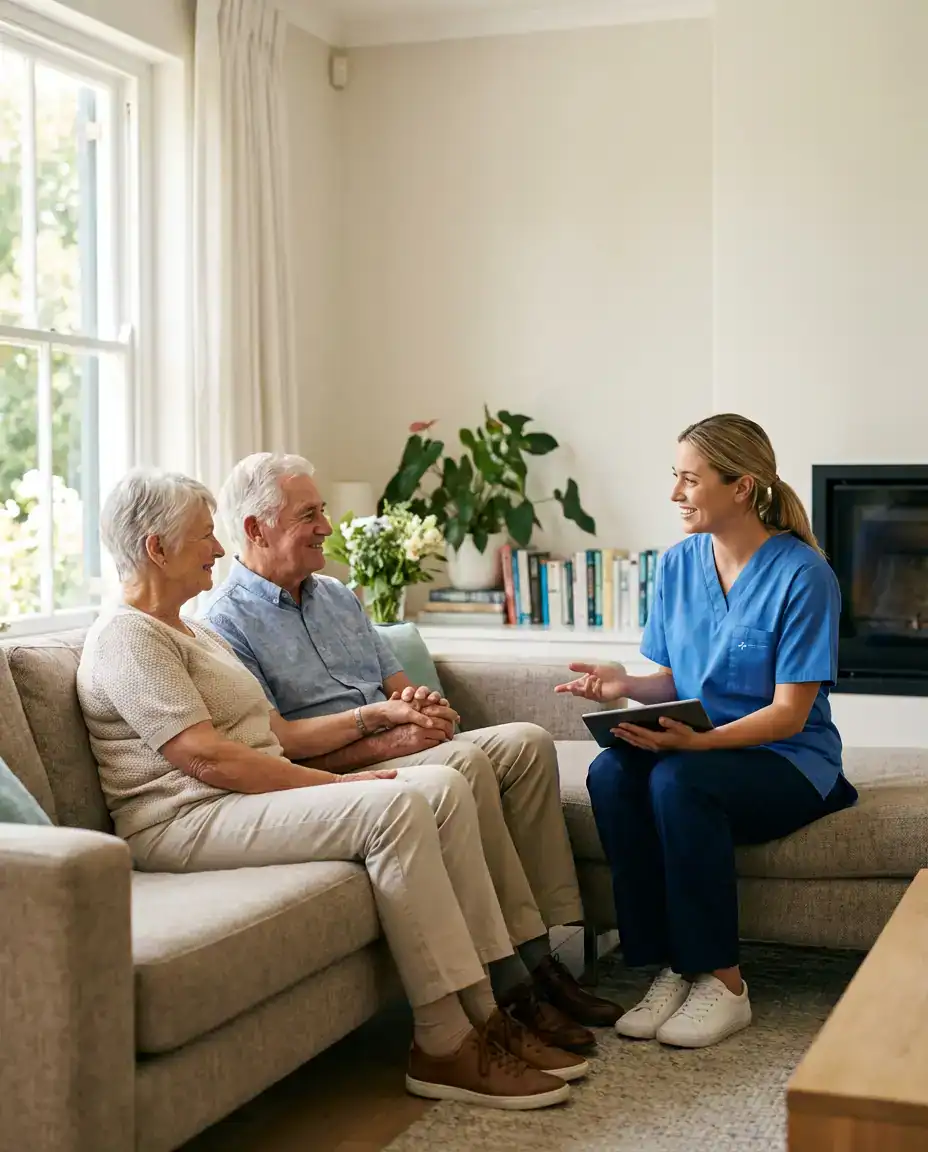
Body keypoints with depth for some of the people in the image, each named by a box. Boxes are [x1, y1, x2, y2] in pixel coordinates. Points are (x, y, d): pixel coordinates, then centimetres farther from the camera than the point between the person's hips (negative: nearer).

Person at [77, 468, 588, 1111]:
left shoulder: (196, 633, 25)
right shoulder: (126, 638, -8)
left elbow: (273, 733, 19)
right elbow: (206, 757, -18)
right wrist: (337, 784, -17)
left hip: (257, 794, 10)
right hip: (185, 823, -10)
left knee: (444, 787, -9)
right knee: (394, 807, -27)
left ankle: (483, 1013, -10)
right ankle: (442, 1048, -23)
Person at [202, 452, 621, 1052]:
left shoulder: (337, 596, 22)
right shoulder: (228, 623, -4)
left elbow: (400, 686, 20)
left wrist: (422, 705, -4)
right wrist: (374, 718, -18)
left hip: (397, 750, 8)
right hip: (328, 776, -8)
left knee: (527, 742, -15)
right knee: (466, 764, -31)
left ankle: (547, 948, -18)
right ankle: (519, 983, -29)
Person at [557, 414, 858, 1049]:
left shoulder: (803, 574, -13)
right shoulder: (679, 563, 5)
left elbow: (789, 714, -15)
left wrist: (696, 741, -30)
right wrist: (626, 686, -11)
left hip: (789, 762, -5)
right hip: (697, 747, 5)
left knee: (677, 779, -34)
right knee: (610, 772, -26)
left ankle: (722, 981, -21)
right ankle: (671, 967, -19)